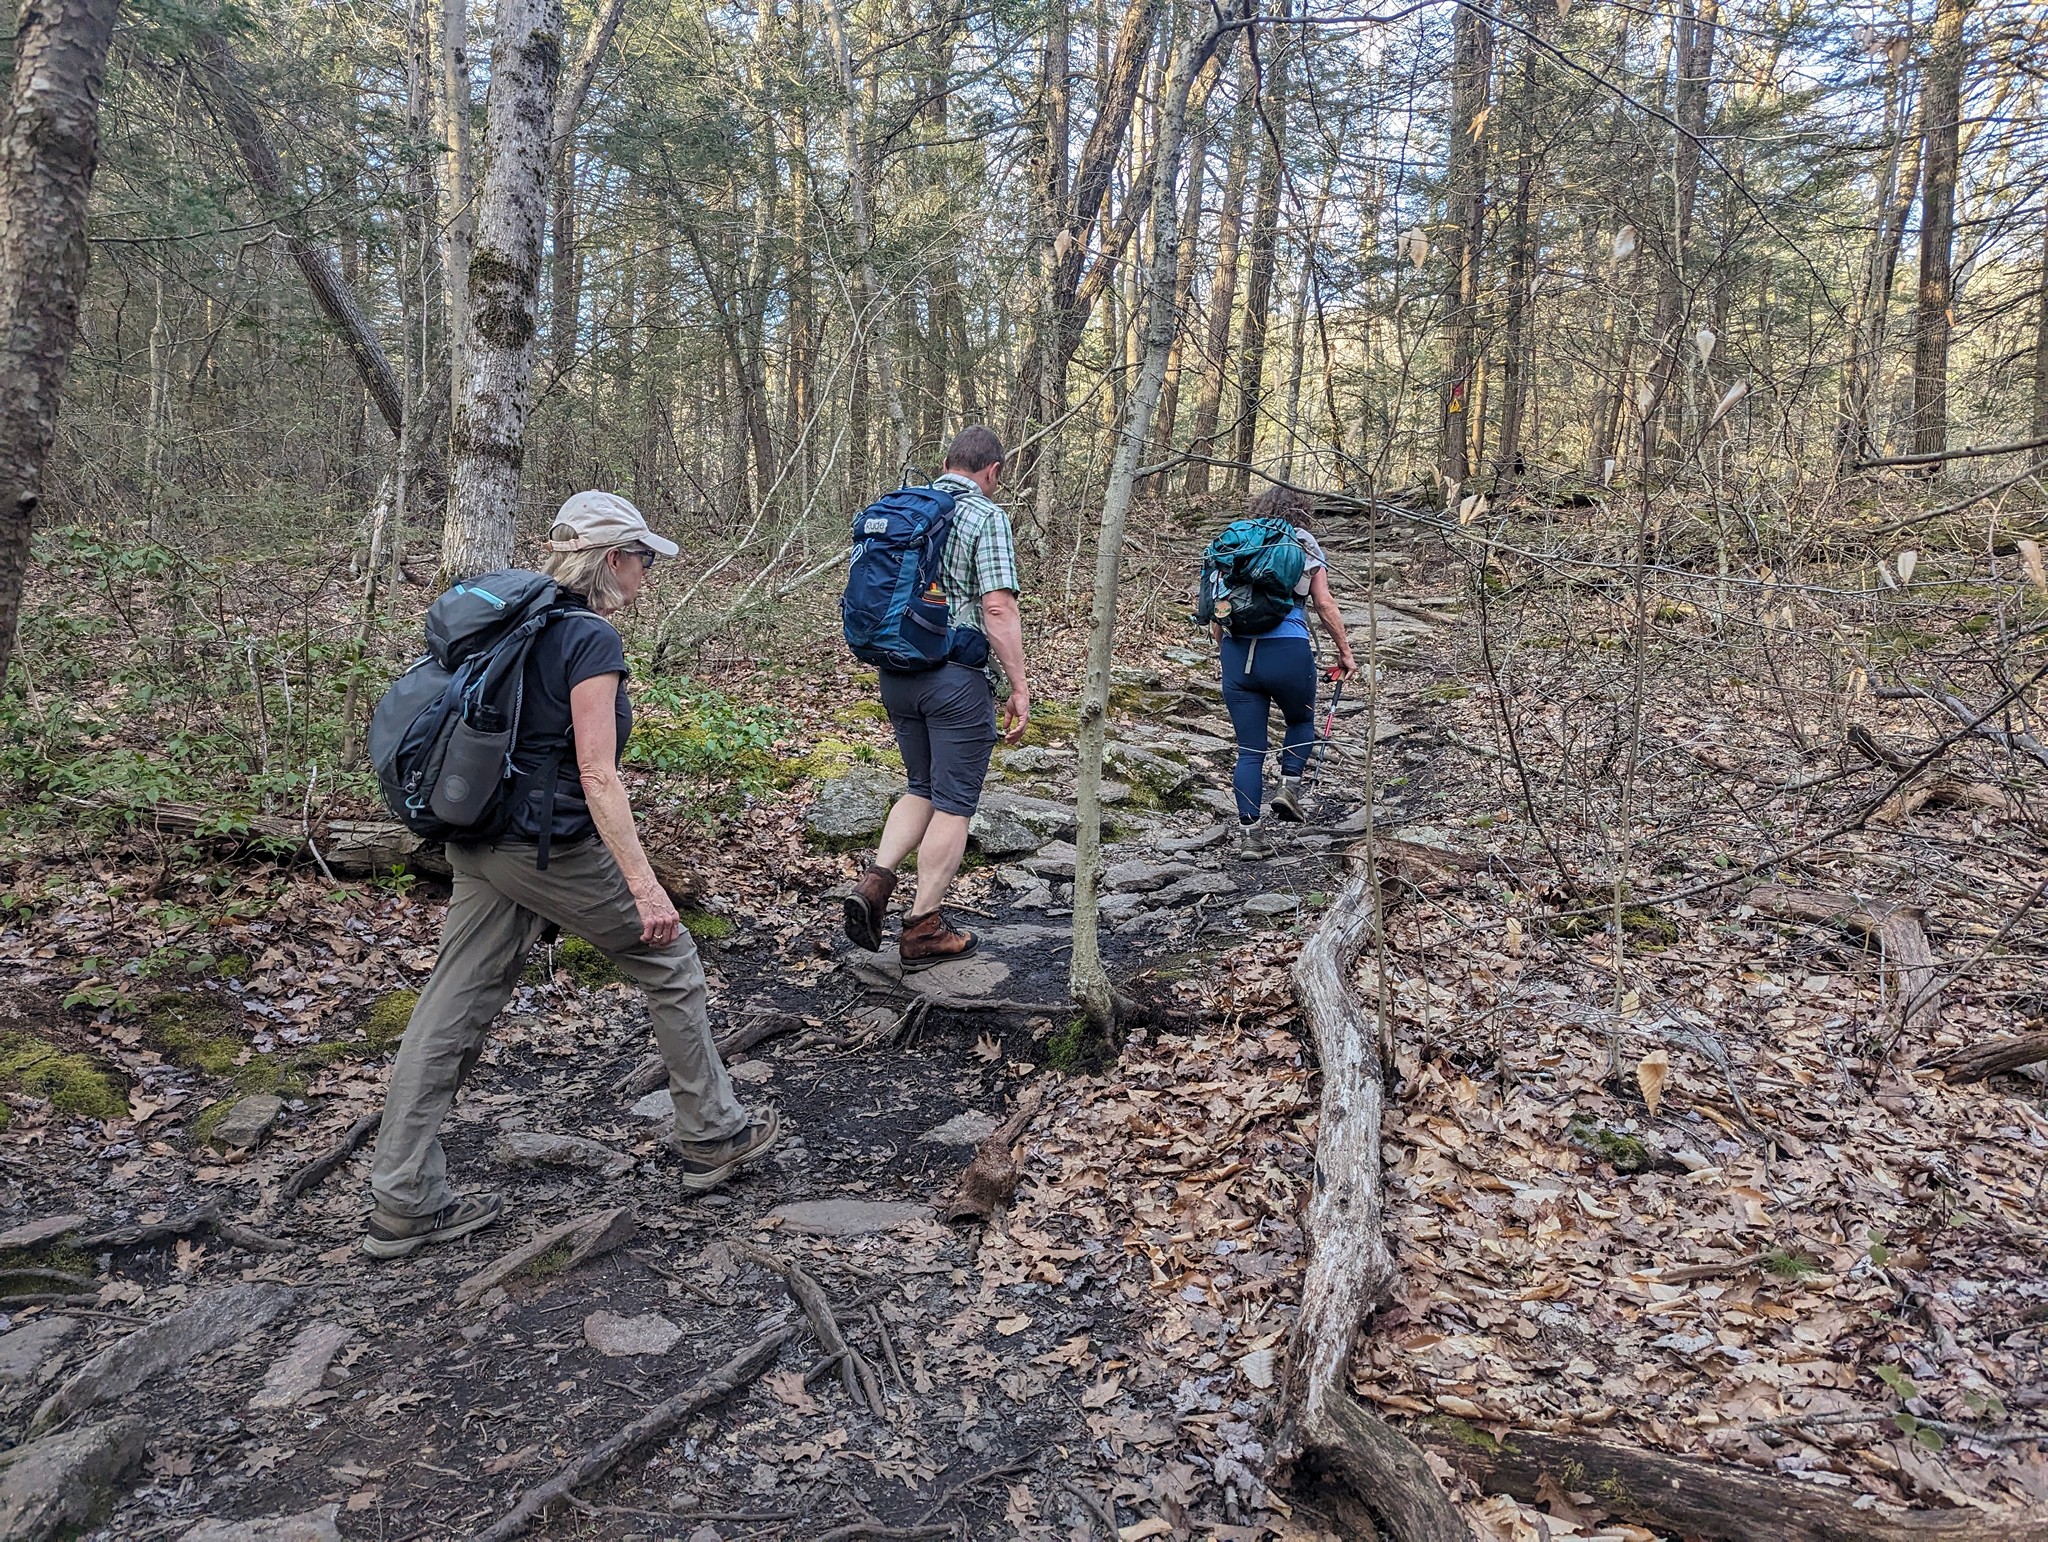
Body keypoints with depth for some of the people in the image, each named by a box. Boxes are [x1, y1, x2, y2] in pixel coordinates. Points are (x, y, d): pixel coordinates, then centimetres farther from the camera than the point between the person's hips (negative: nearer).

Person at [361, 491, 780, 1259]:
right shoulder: (592, 640, -16)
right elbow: (598, 777, -21)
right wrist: (644, 885, -21)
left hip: (479, 843, 8)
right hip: (551, 849, -8)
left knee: (453, 1009, 9)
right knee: (669, 963, 10)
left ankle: (403, 1202, 16)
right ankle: (711, 1136, 23)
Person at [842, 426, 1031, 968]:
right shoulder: (987, 517, -9)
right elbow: (998, 609, -18)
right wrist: (1018, 688, -12)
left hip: (898, 673, 7)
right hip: (957, 679, -6)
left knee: (922, 788, 21)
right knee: (954, 802, 4)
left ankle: (875, 881, 2)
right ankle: (925, 928, 9)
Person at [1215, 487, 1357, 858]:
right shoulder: (1306, 548, 10)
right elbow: (1324, 603, 2)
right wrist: (1345, 650, 9)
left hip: (1237, 653, 2)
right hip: (1288, 650, -2)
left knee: (1249, 749, 7)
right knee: (1301, 721, 26)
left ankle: (1249, 831, 6)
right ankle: (1290, 786, 7)